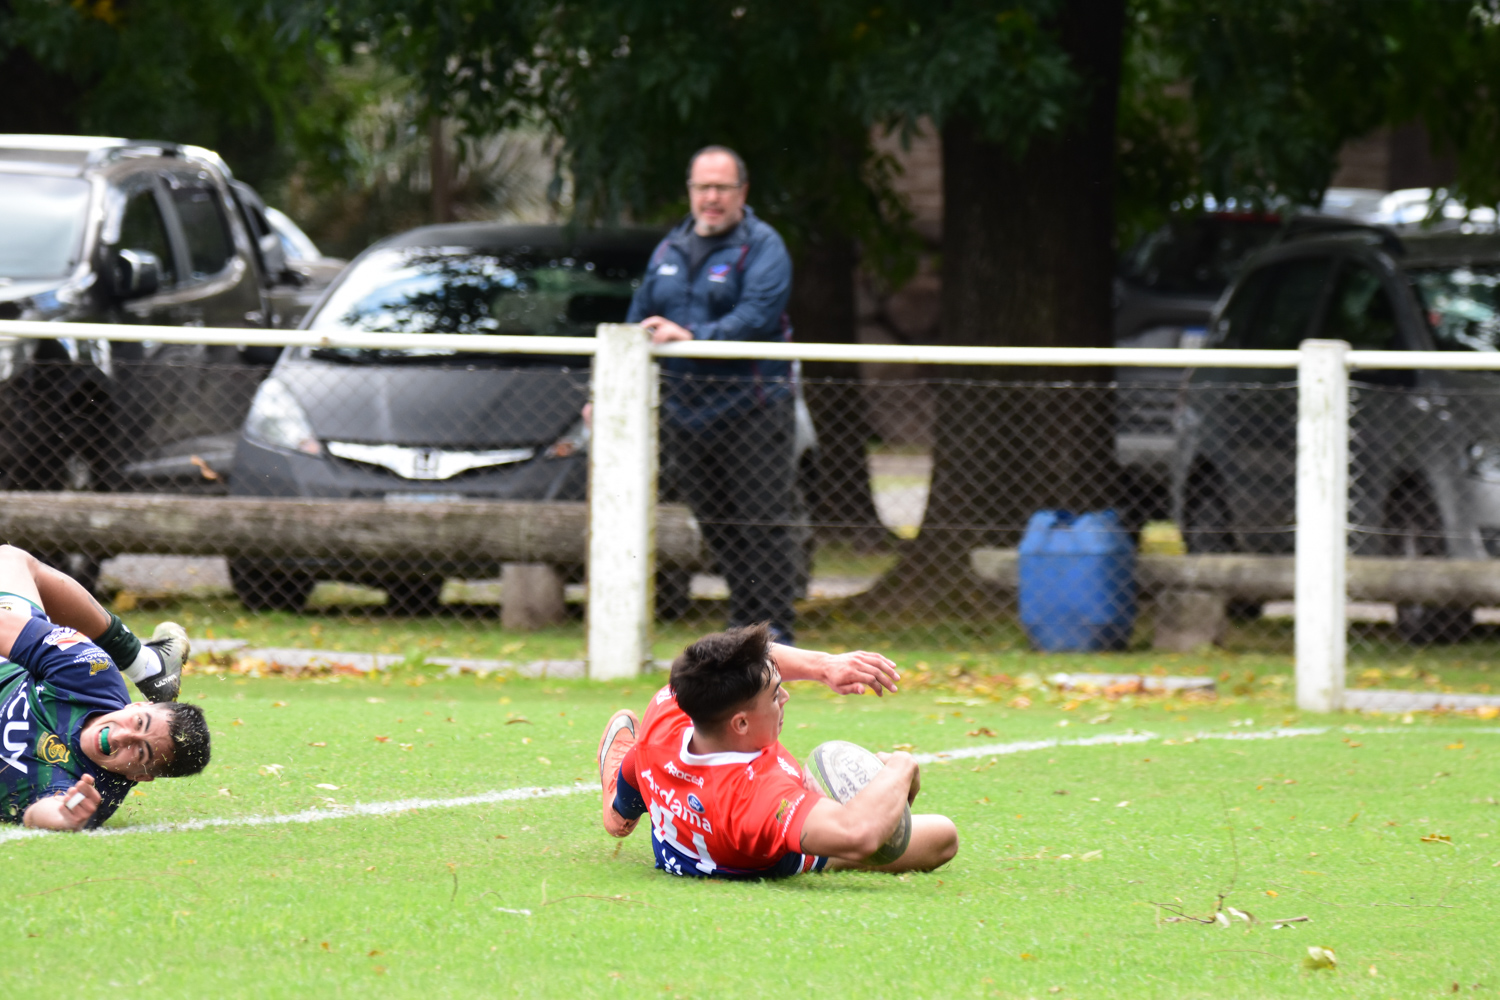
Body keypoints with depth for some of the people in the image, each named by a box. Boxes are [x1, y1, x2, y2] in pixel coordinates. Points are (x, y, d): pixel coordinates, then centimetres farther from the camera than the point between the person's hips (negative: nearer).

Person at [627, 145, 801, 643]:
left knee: (763, 523, -6)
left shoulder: (762, 247, -3)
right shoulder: (670, 250, 16)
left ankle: (773, 630, -5)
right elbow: (638, 322, 21)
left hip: (750, 409, -6)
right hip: (685, 410, 6)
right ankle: (741, 625, 13)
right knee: (717, 525, 7)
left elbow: (756, 318, -17)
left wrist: (692, 337, -26)